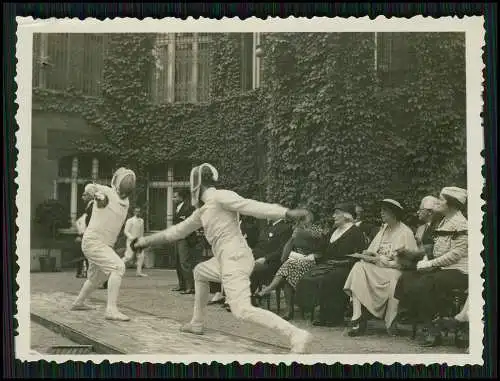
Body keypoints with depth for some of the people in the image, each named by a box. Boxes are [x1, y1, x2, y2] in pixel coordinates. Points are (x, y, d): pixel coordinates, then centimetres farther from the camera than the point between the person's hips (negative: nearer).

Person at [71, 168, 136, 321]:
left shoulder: (125, 202, 11)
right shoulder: (107, 192, -12)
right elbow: (89, 187, -32)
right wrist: (97, 194, -53)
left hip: (104, 245, 9)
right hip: (93, 243, -9)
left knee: (97, 277, 28)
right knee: (118, 267, -25)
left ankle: (78, 303, 50)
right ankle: (111, 310, -30)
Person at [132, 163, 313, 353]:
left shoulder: (220, 196, -8)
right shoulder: (204, 209, 20)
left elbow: (253, 206, -20)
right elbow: (179, 230, 31)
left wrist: (287, 212, -33)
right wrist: (147, 240, 36)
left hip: (235, 261, -10)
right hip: (229, 260, 10)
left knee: (242, 311, -21)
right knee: (200, 272, 33)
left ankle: (297, 334, -31)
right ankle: (197, 323, 41)